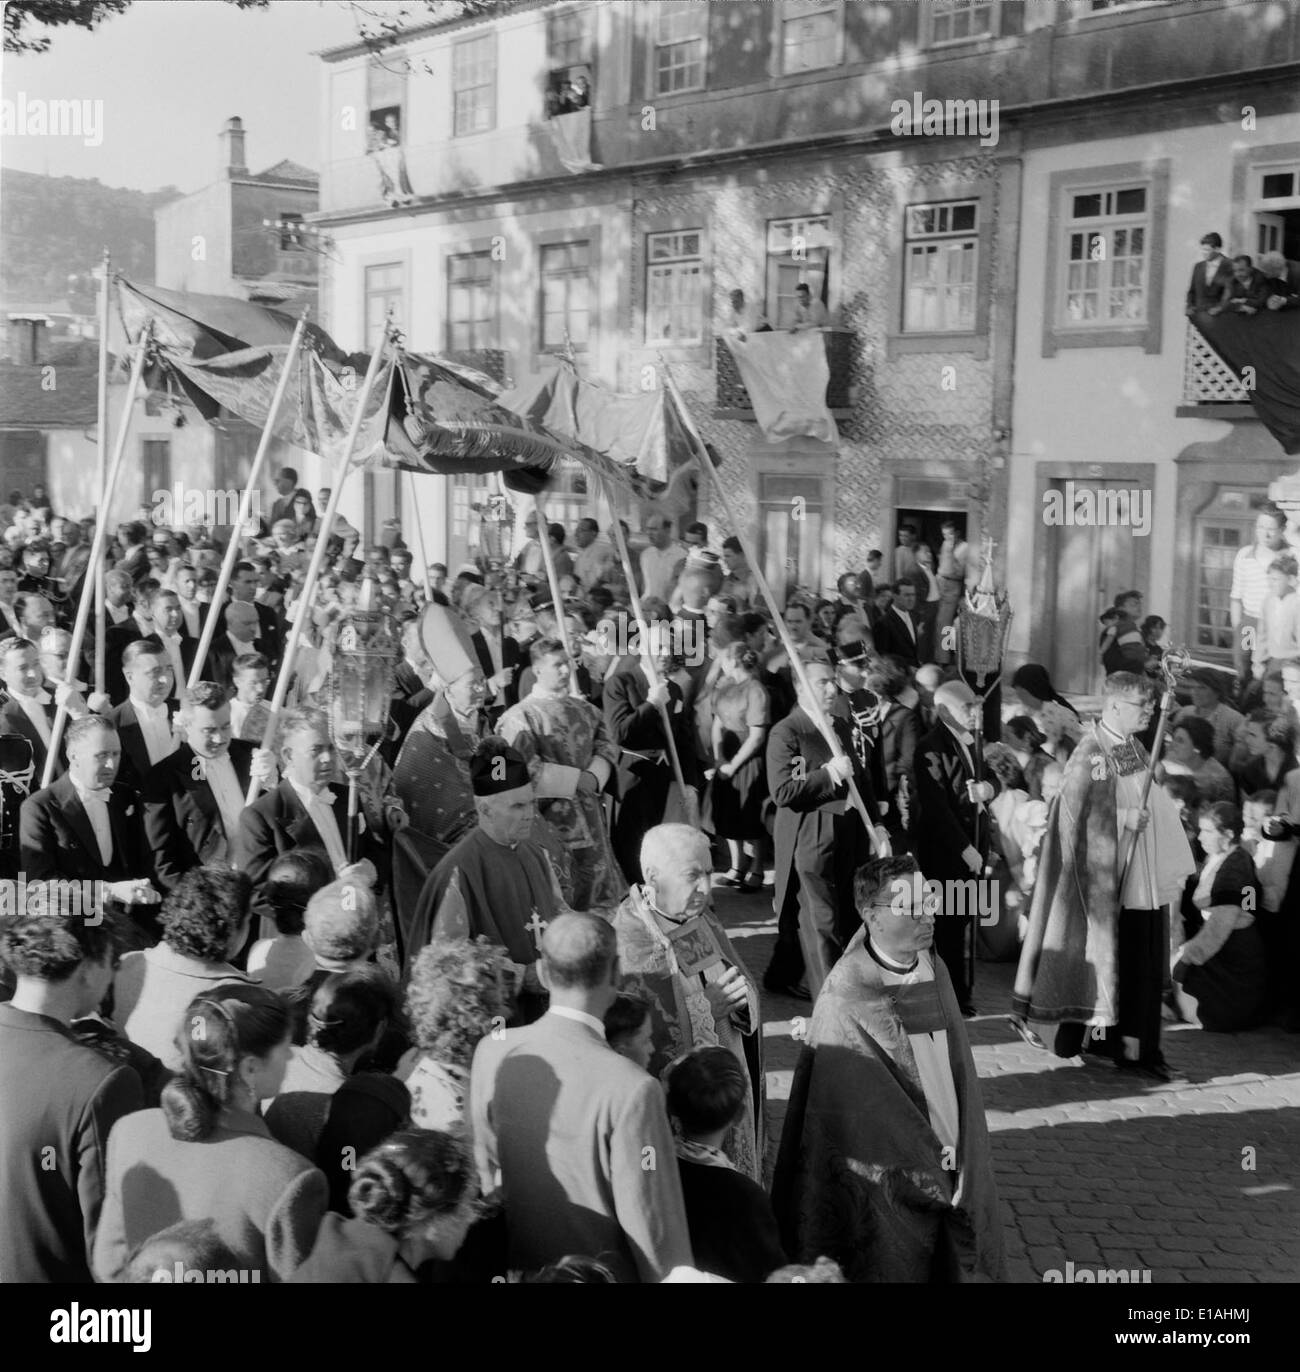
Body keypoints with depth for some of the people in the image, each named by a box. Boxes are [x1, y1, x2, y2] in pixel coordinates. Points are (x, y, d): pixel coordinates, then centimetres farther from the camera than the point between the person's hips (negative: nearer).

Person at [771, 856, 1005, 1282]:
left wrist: (963, 1166, -1)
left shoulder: (934, 969, 0)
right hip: (888, 1186, -6)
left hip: (950, 1176, 6)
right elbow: (860, 1116, -17)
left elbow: (959, 1072, 5)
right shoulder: (846, 999, -19)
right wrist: (928, 1177, -13)